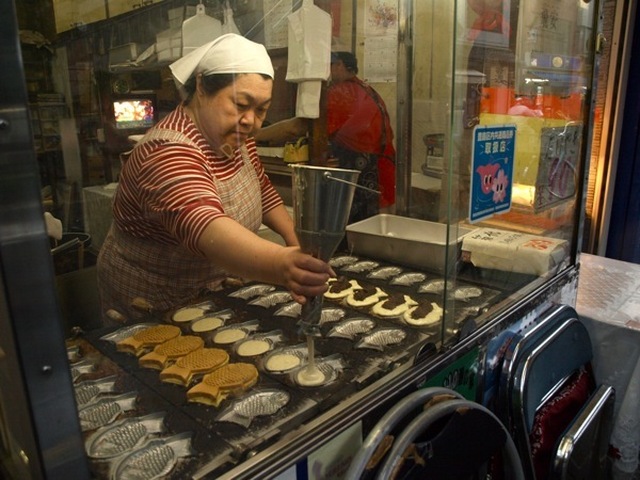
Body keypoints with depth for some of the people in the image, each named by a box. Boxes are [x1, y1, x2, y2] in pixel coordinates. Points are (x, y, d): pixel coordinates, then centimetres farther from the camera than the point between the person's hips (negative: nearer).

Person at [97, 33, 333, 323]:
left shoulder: (234, 137, -4)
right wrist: (280, 265, -65)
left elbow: (264, 194, 9)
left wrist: (298, 243, -5)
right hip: (156, 313, -7)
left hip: (215, 297, 8)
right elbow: (202, 227, -49)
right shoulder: (169, 154, -31)